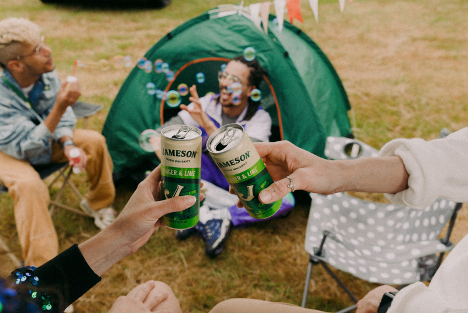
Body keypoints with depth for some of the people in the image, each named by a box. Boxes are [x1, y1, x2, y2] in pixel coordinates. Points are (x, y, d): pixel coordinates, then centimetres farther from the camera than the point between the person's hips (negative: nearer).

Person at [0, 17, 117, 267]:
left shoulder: (47, 74, -20)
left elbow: (64, 118, -7)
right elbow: (25, 148, -37)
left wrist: (68, 144, -27)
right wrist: (59, 108, -45)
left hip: (43, 140, 6)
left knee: (94, 141, -10)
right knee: (29, 185, -34)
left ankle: (98, 204, 13)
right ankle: (42, 266, -25)